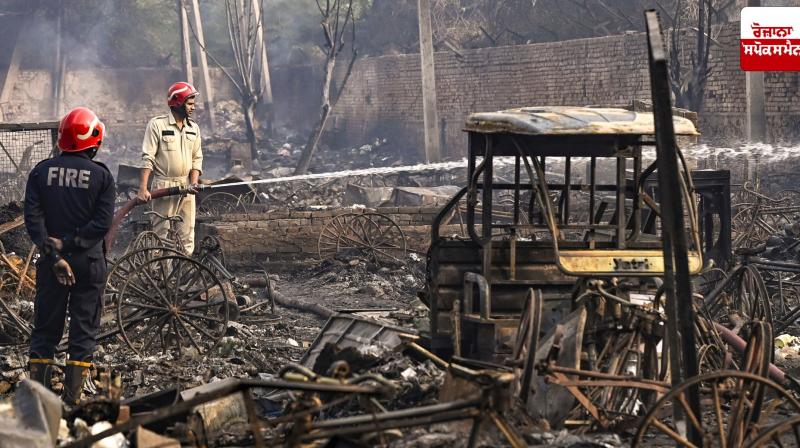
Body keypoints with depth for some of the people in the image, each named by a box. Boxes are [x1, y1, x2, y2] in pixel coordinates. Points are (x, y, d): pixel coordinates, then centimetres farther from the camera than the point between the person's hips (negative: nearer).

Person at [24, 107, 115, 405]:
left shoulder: (41, 172, 1)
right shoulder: (101, 176, -4)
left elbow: (33, 218, -7)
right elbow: (103, 222, -13)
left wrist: (53, 253, -11)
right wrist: (68, 243, -12)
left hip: (51, 263, 2)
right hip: (88, 262, -2)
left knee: (45, 329, 10)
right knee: (83, 331, 5)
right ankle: (72, 398, 4)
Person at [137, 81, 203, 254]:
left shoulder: (193, 128, 10)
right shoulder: (157, 125, -6)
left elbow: (197, 159, 13)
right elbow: (147, 158, -9)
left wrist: (193, 183, -4)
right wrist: (143, 188, -15)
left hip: (187, 188, 5)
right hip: (164, 187, -5)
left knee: (187, 233, 6)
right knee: (161, 233, -3)